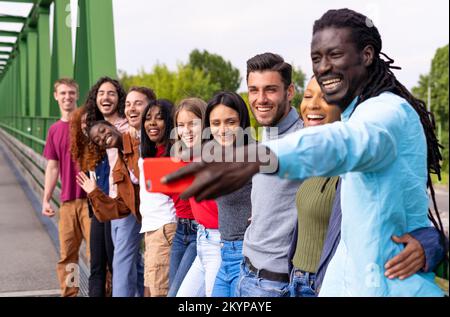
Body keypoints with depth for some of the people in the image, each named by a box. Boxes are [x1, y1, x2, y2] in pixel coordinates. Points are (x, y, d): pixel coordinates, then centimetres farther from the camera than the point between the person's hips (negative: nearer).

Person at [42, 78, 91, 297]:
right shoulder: (54, 130, 12)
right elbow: (52, 167, 14)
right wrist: (46, 199, 8)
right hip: (67, 201, 5)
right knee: (66, 254, 9)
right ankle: (69, 293, 19)